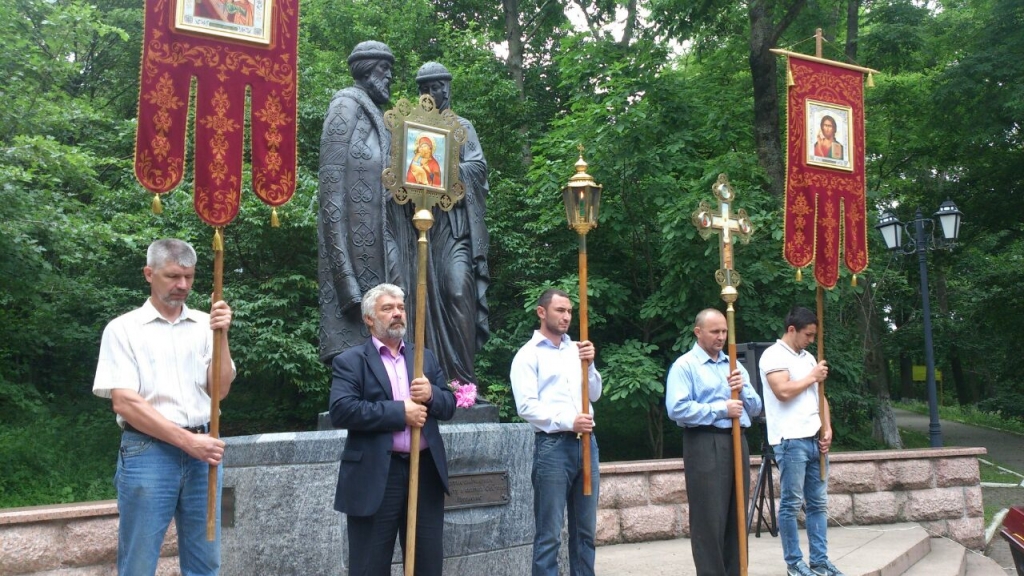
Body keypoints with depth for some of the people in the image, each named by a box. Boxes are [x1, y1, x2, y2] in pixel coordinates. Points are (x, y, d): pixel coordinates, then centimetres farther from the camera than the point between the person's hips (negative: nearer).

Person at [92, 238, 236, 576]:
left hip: (202, 451, 3)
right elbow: (124, 402, -9)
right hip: (147, 452, -3)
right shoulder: (124, 328, -1)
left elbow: (220, 389, 0)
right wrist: (187, 441, -14)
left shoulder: (205, 325, 8)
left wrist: (221, 336, -13)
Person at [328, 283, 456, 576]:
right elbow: (341, 410, -16)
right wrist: (400, 411, -17)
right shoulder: (350, 361, -2)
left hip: (426, 471, 5)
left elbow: (449, 405, 12)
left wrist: (432, 394, -11)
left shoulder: (426, 357, 15)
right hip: (376, 477, -4)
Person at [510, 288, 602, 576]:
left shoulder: (576, 349, 13)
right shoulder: (528, 354, -2)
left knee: (585, 530, 13)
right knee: (549, 534, 0)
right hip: (552, 446, -6)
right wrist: (568, 422, -17)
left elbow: (594, 394, 12)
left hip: (586, 442, 6)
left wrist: (589, 365, -4)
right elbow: (527, 406, -11)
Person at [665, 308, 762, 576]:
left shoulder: (734, 365, 18)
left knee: (737, 518, 11)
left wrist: (743, 390, -4)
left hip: (737, 442, 7)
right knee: (710, 520, -3)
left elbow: (755, 407, 17)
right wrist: (721, 409, -14)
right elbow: (677, 409, -17)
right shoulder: (684, 365, -4)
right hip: (705, 445, -7)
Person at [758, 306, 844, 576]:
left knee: (818, 503, 10)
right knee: (791, 504, -2)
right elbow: (783, 391, -19)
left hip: (814, 440, 8)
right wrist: (812, 377, -5)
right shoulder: (773, 355, -6)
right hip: (790, 441, -8)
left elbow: (819, 395, 21)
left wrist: (827, 428, 8)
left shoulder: (808, 357, 19)